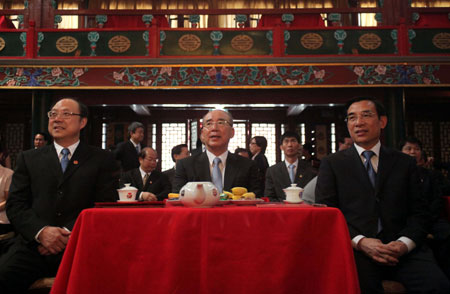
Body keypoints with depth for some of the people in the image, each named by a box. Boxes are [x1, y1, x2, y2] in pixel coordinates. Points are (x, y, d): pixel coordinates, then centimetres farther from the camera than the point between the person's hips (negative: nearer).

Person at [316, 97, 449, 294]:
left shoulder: (404, 163, 15)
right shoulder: (332, 164, 9)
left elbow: (419, 212, 11)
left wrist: (405, 242, -10)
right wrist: (360, 241, -14)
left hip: (402, 248, 2)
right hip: (355, 249, -2)